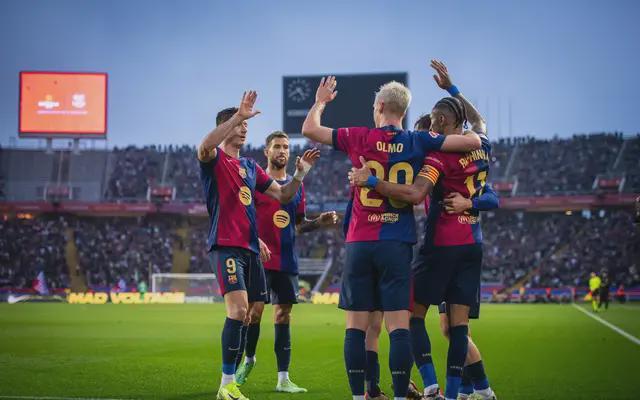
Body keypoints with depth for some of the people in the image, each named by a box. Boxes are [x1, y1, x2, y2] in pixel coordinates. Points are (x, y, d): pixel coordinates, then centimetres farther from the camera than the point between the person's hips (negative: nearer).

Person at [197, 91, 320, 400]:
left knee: (249, 314, 7)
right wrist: (238, 115, -32)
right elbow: (205, 146, -28)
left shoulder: (250, 167, 21)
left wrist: (300, 173, 7)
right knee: (238, 310, -19)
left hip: (250, 248, 8)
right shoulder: (214, 159, -2)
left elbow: (283, 195, 24)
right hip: (225, 246, -8)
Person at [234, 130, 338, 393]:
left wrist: (318, 223, 1)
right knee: (254, 311, -7)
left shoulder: (297, 186, 14)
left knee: (283, 315, 4)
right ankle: (247, 359, 18)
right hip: (259, 259, -4)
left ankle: (283, 378, 6)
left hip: (287, 261, 4)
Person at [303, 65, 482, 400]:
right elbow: (474, 142, 3)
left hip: (359, 243, 0)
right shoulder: (419, 142, 2)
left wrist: (320, 101, 27)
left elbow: (309, 129, 10)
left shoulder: (360, 138, 0)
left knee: (356, 327, 4)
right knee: (398, 326, -1)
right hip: (397, 244, 0)